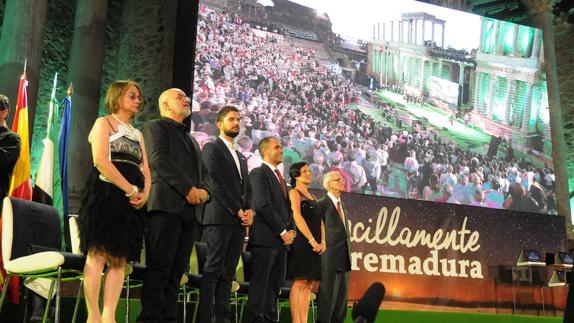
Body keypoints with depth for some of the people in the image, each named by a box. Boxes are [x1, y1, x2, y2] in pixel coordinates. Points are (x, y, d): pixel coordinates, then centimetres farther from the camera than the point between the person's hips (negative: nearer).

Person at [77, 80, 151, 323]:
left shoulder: (137, 134, 26)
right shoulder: (104, 123, 7)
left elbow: (145, 169, 17)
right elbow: (101, 161, -9)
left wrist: (144, 193, -5)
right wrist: (131, 190, -14)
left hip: (132, 200, 6)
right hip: (106, 192, -6)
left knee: (119, 259, -1)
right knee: (98, 254, -12)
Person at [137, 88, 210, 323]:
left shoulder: (191, 139, 31)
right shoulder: (156, 126, 9)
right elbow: (159, 160, -7)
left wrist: (203, 191, 2)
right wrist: (188, 189, -14)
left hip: (190, 210, 7)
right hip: (167, 204, -7)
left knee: (176, 271, 1)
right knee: (159, 268, -11)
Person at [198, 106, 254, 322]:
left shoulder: (241, 158, 26)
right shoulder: (211, 148, 4)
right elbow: (217, 183, -7)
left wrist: (249, 210, 1)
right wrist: (238, 210, -10)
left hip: (238, 221, 7)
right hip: (219, 218, -7)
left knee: (228, 273, 3)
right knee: (213, 270, -11)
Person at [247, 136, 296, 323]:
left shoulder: (279, 177, 22)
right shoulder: (259, 173, -4)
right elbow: (263, 205, -15)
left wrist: (290, 230, 5)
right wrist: (283, 231, -13)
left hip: (281, 240, 8)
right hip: (265, 238, -8)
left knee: (274, 286, 7)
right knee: (260, 285, -7)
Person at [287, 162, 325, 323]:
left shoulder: (312, 197, 23)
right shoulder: (294, 192, 0)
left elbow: (320, 221, 17)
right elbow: (297, 217, -12)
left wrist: (322, 242, 2)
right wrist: (312, 240, -17)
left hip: (314, 245, 8)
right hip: (301, 242, -8)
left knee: (308, 285, 4)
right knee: (299, 282, -11)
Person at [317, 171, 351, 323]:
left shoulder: (342, 206, 19)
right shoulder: (322, 204, -6)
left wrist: (348, 256, 16)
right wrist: (321, 247, -12)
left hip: (344, 259, 8)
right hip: (329, 258, -7)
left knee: (342, 296, 10)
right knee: (327, 295, -3)